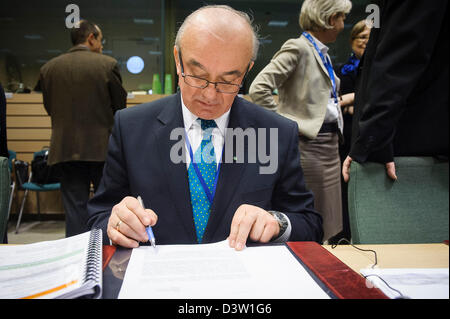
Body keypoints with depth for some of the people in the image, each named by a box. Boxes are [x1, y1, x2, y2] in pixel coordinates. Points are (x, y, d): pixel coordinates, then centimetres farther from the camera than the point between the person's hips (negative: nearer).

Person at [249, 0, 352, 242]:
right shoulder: (297, 48, -10)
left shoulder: (322, 54, 18)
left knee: (326, 219, 13)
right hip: (307, 143, -9)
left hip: (329, 144, 9)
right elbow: (258, 89, -20)